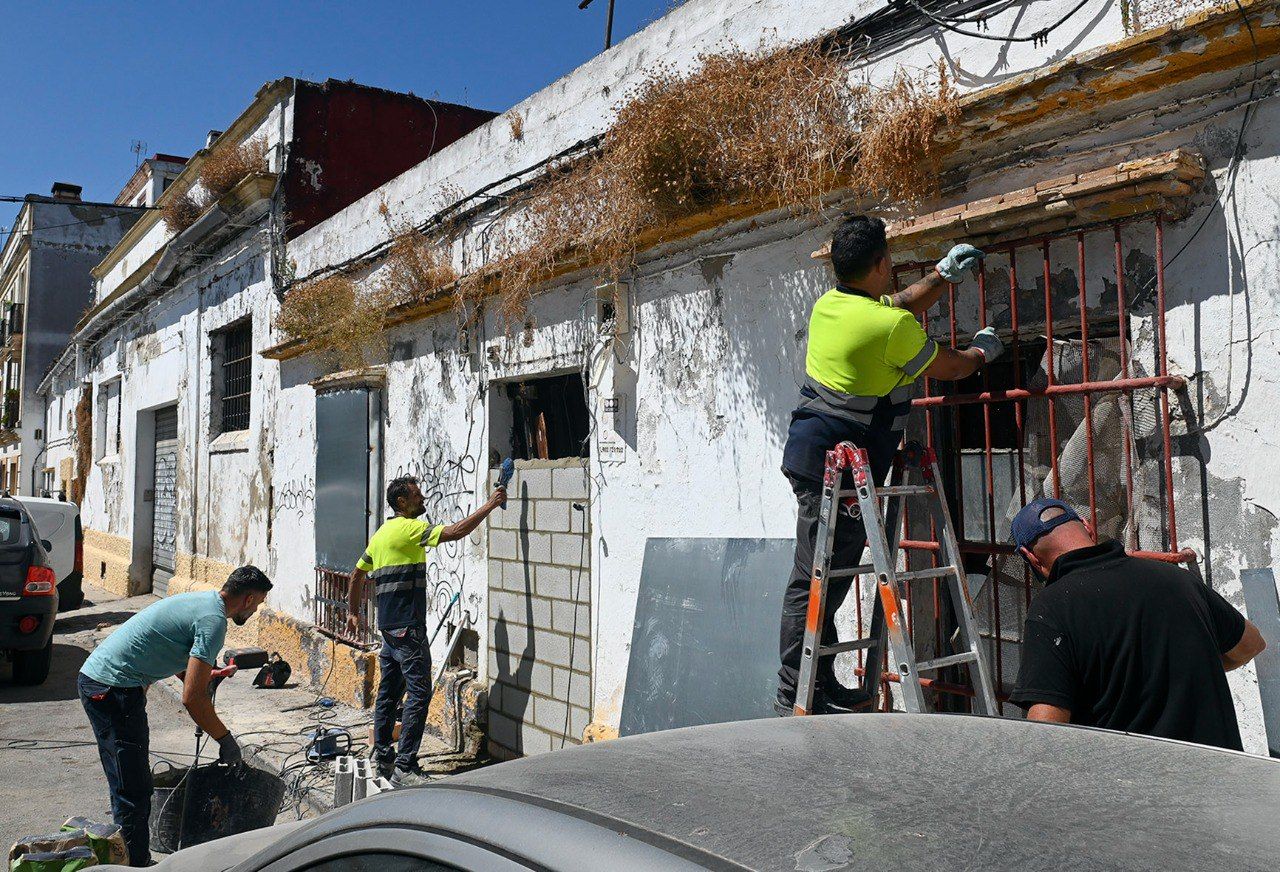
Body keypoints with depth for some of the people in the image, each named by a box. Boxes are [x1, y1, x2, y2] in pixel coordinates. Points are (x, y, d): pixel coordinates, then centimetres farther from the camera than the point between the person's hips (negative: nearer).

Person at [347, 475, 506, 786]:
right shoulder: (409, 528, -12)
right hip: (407, 626, -10)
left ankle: (383, 758, 22)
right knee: (419, 693, -8)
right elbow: (455, 532, -21)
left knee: (389, 691, 15)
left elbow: (357, 576, 24)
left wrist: (353, 614, 31)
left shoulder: (382, 533, 17)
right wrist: (489, 506, -14)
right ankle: (404, 767, -8)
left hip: (388, 626, 10)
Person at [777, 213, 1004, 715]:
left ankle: (822, 686, 23)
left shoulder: (828, 305, 9)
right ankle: (794, 696, 3)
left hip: (811, 453, 9)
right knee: (815, 581, -5)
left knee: (828, 578, 14)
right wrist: (982, 353, 24)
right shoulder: (893, 327, -14)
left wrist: (944, 276, 33)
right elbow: (948, 368, 4)